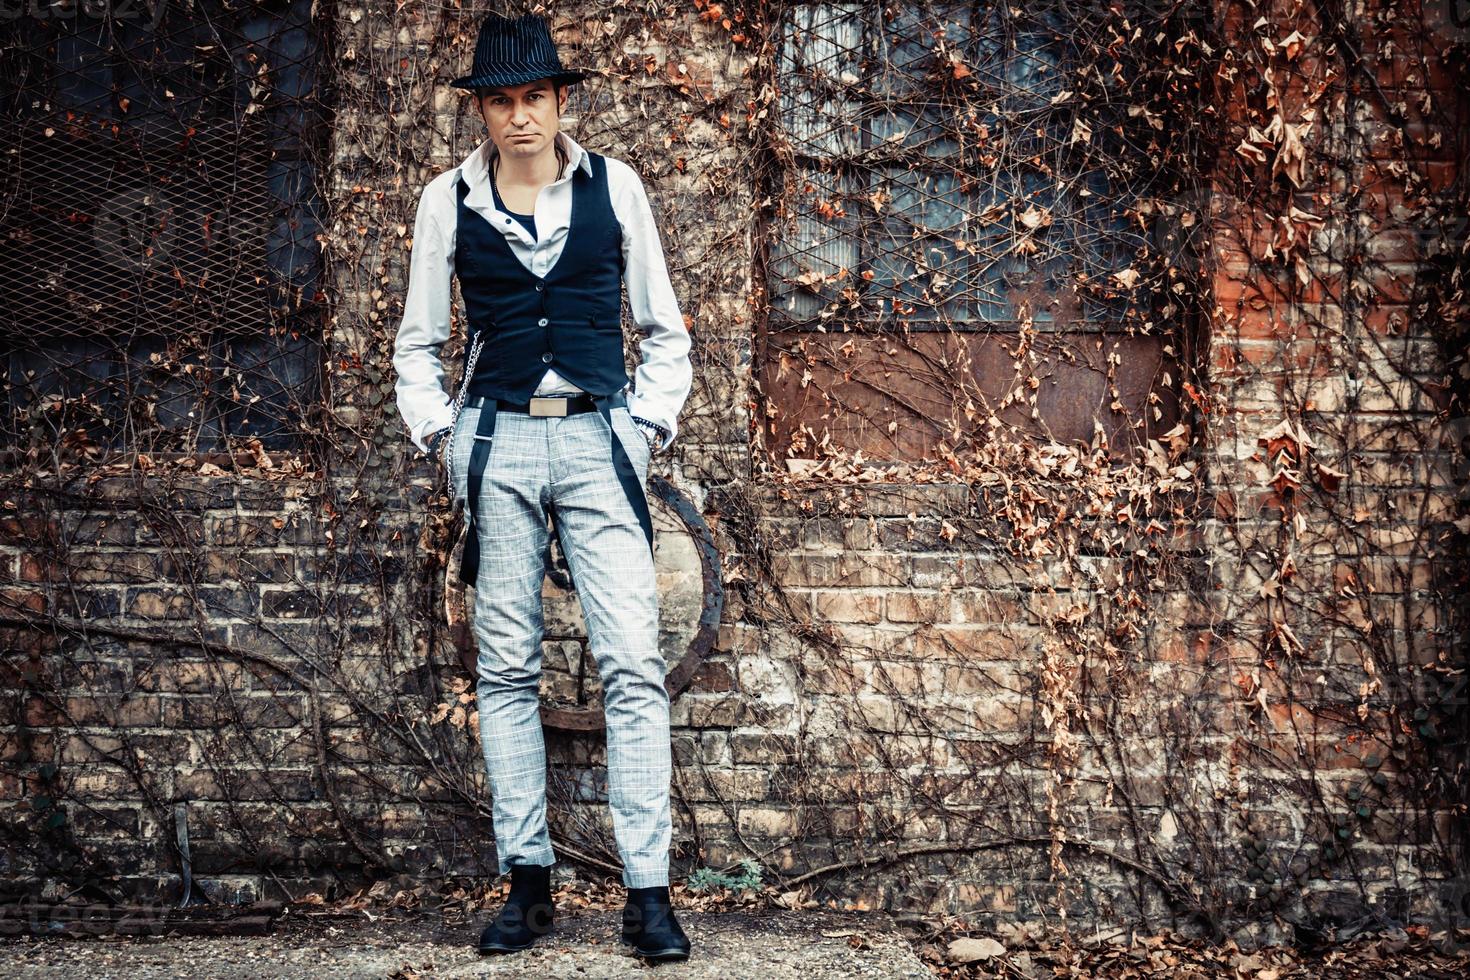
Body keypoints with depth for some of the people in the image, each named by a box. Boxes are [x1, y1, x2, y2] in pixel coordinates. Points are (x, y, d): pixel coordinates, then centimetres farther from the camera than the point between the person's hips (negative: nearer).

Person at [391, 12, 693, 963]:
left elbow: (665, 328, 13)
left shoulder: (614, 186, 5)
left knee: (634, 664, -9)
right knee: (507, 669, 3)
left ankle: (648, 891, -5)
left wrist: (650, 423, 3)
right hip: (499, 442, 1)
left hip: (599, 438, -1)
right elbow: (419, 342, 16)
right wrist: (440, 432, 4)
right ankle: (528, 881, 11)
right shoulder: (449, 200, 6)